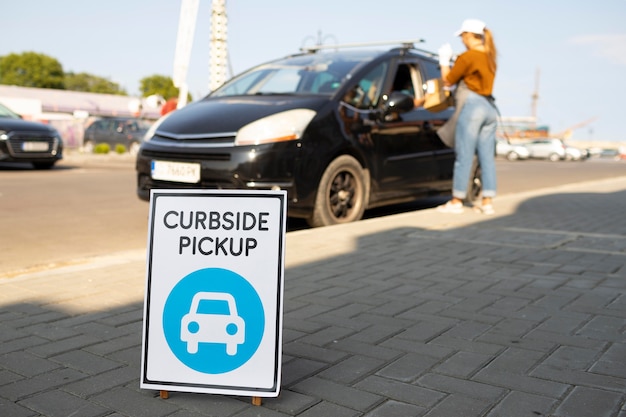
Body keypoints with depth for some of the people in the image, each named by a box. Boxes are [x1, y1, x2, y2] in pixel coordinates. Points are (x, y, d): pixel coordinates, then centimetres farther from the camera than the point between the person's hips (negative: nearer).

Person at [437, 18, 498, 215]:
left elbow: (448, 80, -2)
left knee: (464, 156, -2)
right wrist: (453, 61, 22)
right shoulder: (489, 57, 14)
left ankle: (457, 201, 4)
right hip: (489, 108, 8)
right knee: (487, 156, 6)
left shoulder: (468, 57, -10)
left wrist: (444, 60, 12)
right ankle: (487, 202, 8)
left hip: (472, 106, -8)